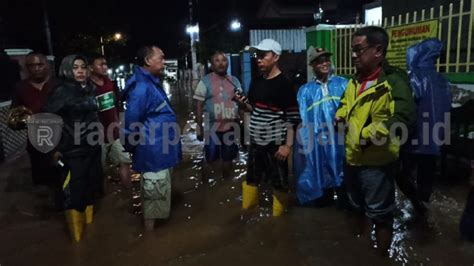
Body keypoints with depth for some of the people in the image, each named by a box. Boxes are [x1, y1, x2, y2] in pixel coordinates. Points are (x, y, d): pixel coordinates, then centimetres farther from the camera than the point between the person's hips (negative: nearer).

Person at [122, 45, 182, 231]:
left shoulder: (151, 83, 11)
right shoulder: (142, 87, -22)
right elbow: (132, 123, -22)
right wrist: (134, 147, -8)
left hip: (159, 151, 10)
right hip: (154, 152, -10)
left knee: (156, 195, 23)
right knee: (154, 196, 4)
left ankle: (153, 227, 39)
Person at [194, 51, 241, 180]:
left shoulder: (234, 81, 7)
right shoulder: (205, 81, -5)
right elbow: (199, 106, -5)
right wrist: (199, 127, -8)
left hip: (231, 127, 4)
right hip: (212, 128, -3)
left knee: (228, 158, 16)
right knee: (211, 160, 6)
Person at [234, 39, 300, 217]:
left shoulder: (284, 84, -12)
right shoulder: (256, 82, 8)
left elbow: (293, 118, -14)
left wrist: (288, 145, -17)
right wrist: (242, 104, -3)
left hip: (275, 144, -7)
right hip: (255, 142, 7)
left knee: (279, 184, 8)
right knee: (251, 180, 17)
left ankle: (277, 219, 24)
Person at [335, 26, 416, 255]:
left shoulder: (393, 81, -17)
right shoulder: (356, 80, 8)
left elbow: (404, 117, -31)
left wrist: (370, 135, -29)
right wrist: (340, 116, 7)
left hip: (377, 161, -8)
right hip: (353, 158, 8)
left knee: (380, 214, 10)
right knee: (361, 209, 23)